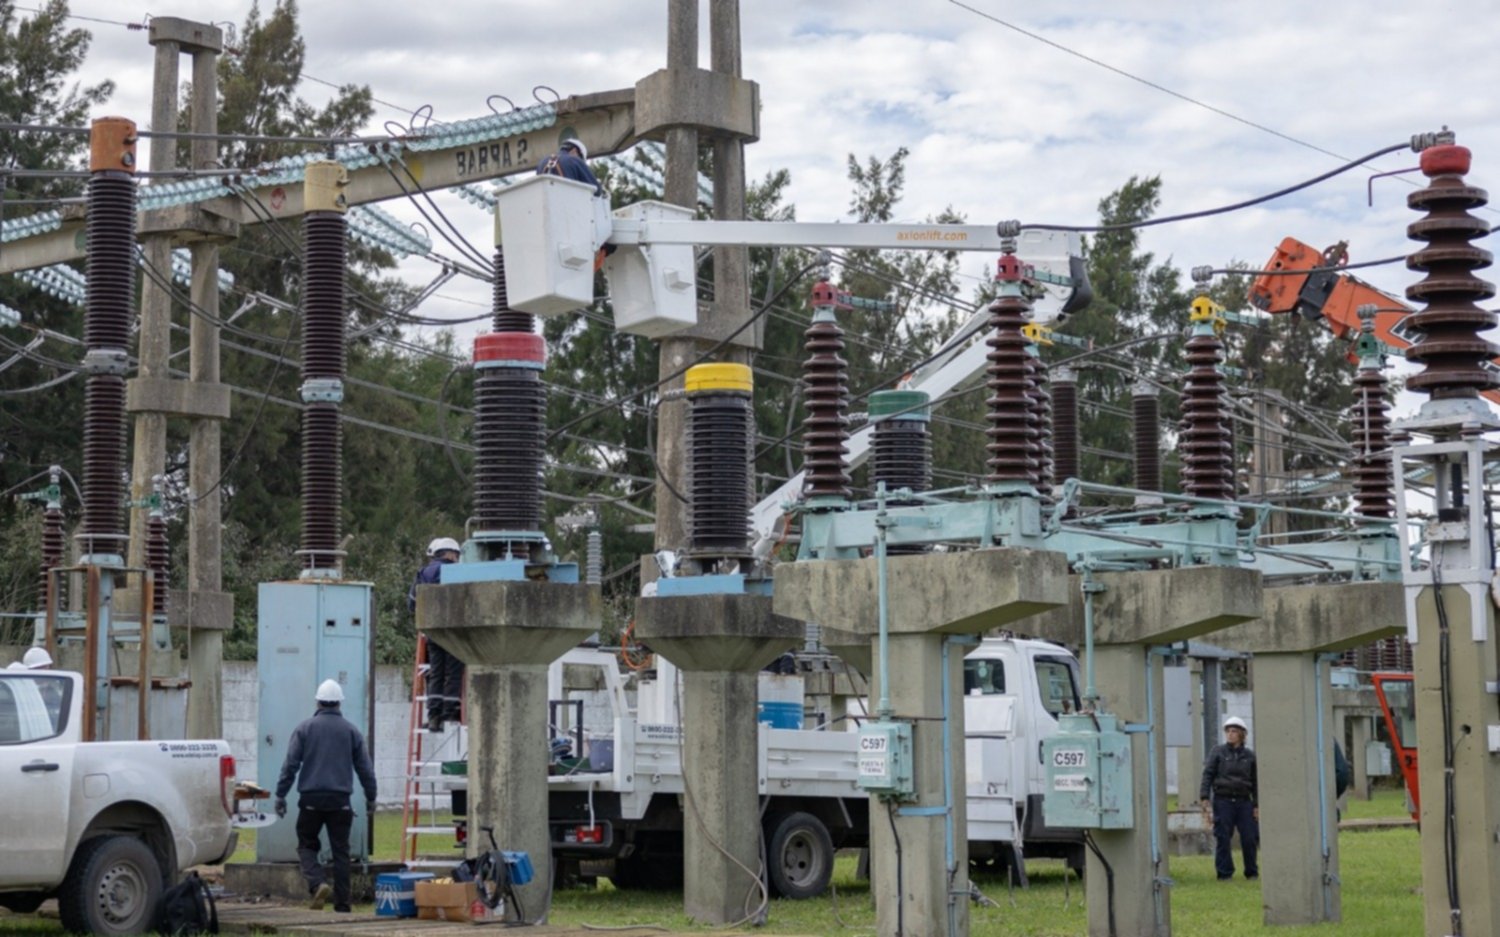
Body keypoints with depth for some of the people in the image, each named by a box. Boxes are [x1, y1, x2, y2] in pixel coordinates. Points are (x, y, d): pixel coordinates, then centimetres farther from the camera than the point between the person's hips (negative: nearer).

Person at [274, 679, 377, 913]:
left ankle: (317, 884, -14)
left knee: (306, 845, 11)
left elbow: (290, 764, -3)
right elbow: (365, 768, 10)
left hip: (311, 799, -1)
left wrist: (280, 795, 2)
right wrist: (370, 798, 20)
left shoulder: (305, 728, 1)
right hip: (340, 800, 1)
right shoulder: (351, 731, 7)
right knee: (340, 851, 6)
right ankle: (342, 904, 4)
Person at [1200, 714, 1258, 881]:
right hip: (1223, 800, -2)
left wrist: (1257, 805, 8)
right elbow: (1208, 775, 1)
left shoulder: (1249, 756, 10)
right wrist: (1204, 797, -10)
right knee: (1222, 838, -4)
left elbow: (1255, 782, 14)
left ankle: (1252, 872, 14)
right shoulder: (1218, 752, 4)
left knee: (1249, 839, 0)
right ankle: (1224, 872, 4)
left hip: (1244, 800, 2)